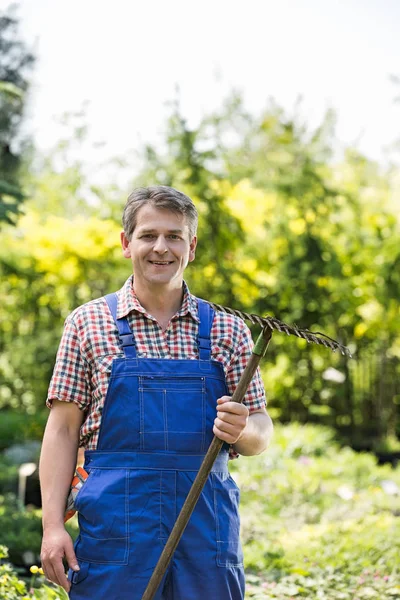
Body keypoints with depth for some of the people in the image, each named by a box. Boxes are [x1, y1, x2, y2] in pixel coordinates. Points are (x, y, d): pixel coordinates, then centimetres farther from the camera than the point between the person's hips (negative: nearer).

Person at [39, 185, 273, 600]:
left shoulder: (227, 330, 9)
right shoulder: (88, 323, 5)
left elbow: (261, 434, 11)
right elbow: (63, 429, 3)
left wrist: (242, 429, -13)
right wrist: (53, 525, -5)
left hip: (207, 523, 2)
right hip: (115, 522, -2)